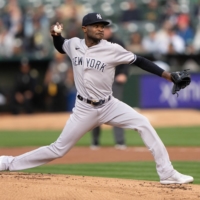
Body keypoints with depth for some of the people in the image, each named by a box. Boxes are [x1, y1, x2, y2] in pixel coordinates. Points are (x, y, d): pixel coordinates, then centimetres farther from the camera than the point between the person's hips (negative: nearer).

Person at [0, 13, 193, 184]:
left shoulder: (111, 49, -13)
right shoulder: (74, 44, -3)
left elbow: (139, 61, -11)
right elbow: (60, 47, 20)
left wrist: (167, 75, -18)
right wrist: (55, 35, -3)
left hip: (109, 106, 0)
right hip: (84, 109, 0)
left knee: (143, 124, -18)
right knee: (58, 149, 1)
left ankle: (167, 173, -15)